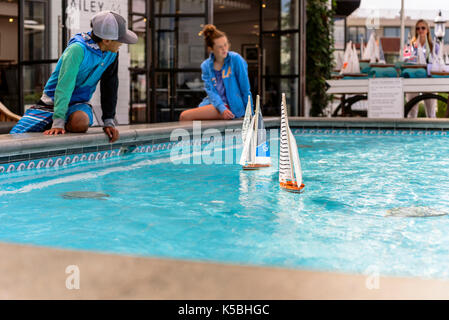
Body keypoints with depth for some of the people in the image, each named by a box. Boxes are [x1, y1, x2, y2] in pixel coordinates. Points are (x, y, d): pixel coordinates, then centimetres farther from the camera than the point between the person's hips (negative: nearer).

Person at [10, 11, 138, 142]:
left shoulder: (112, 53, -5)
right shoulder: (77, 49, -24)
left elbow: (110, 87, 3)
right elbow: (64, 86, -28)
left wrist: (109, 122, -1)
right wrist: (58, 122, -33)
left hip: (79, 103, 3)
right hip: (54, 101, -3)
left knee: (81, 122, -36)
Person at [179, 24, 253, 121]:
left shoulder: (235, 59, -4)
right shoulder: (206, 65, 8)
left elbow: (245, 89, -2)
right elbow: (210, 90, -3)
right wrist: (222, 109, -20)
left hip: (232, 107, -5)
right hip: (214, 103, 5)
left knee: (185, 117, -20)